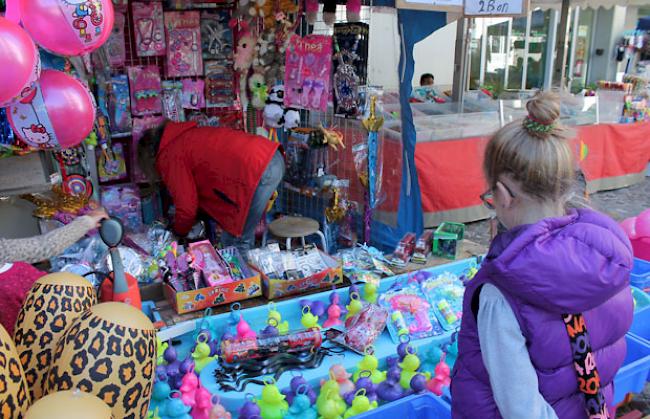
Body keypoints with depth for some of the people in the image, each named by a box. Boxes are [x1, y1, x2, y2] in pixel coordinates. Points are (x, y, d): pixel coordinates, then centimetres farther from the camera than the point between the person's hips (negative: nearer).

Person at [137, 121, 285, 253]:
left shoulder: (169, 157, 1)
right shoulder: (183, 137, 26)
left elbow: (187, 208, 3)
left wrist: (179, 232, 23)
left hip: (258, 170, -10)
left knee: (235, 240, 0)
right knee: (243, 234, 20)